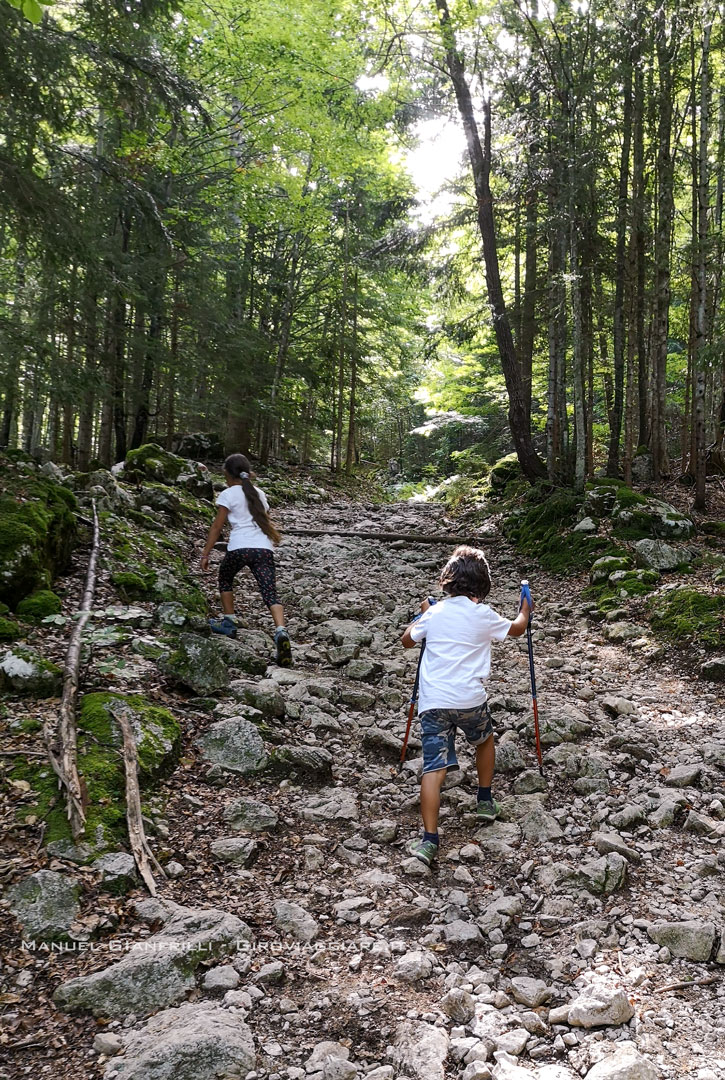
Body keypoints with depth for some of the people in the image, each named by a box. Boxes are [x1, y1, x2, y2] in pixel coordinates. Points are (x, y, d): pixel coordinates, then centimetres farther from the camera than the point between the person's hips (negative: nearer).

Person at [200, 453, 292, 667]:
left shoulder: (228, 494, 5)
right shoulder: (259, 493, 21)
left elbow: (217, 526, 2)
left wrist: (205, 554, 5)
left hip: (239, 547, -4)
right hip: (264, 548, 4)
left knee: (225, 579, 27)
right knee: (270, 594, -5)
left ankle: (229, 622, 29)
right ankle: (281, 631, -28)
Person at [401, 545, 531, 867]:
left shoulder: (434, 613, 6)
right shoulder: (484, 616, 1)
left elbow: (407, 640, 24)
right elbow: (518, 629, 22)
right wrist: (525, 608, 43)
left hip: (433, 702, 1)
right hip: (470, 700, 0)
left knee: (434, 768, -4)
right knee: (484, 741, 30)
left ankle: (429, 840, -13)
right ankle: (485, 802, 39)